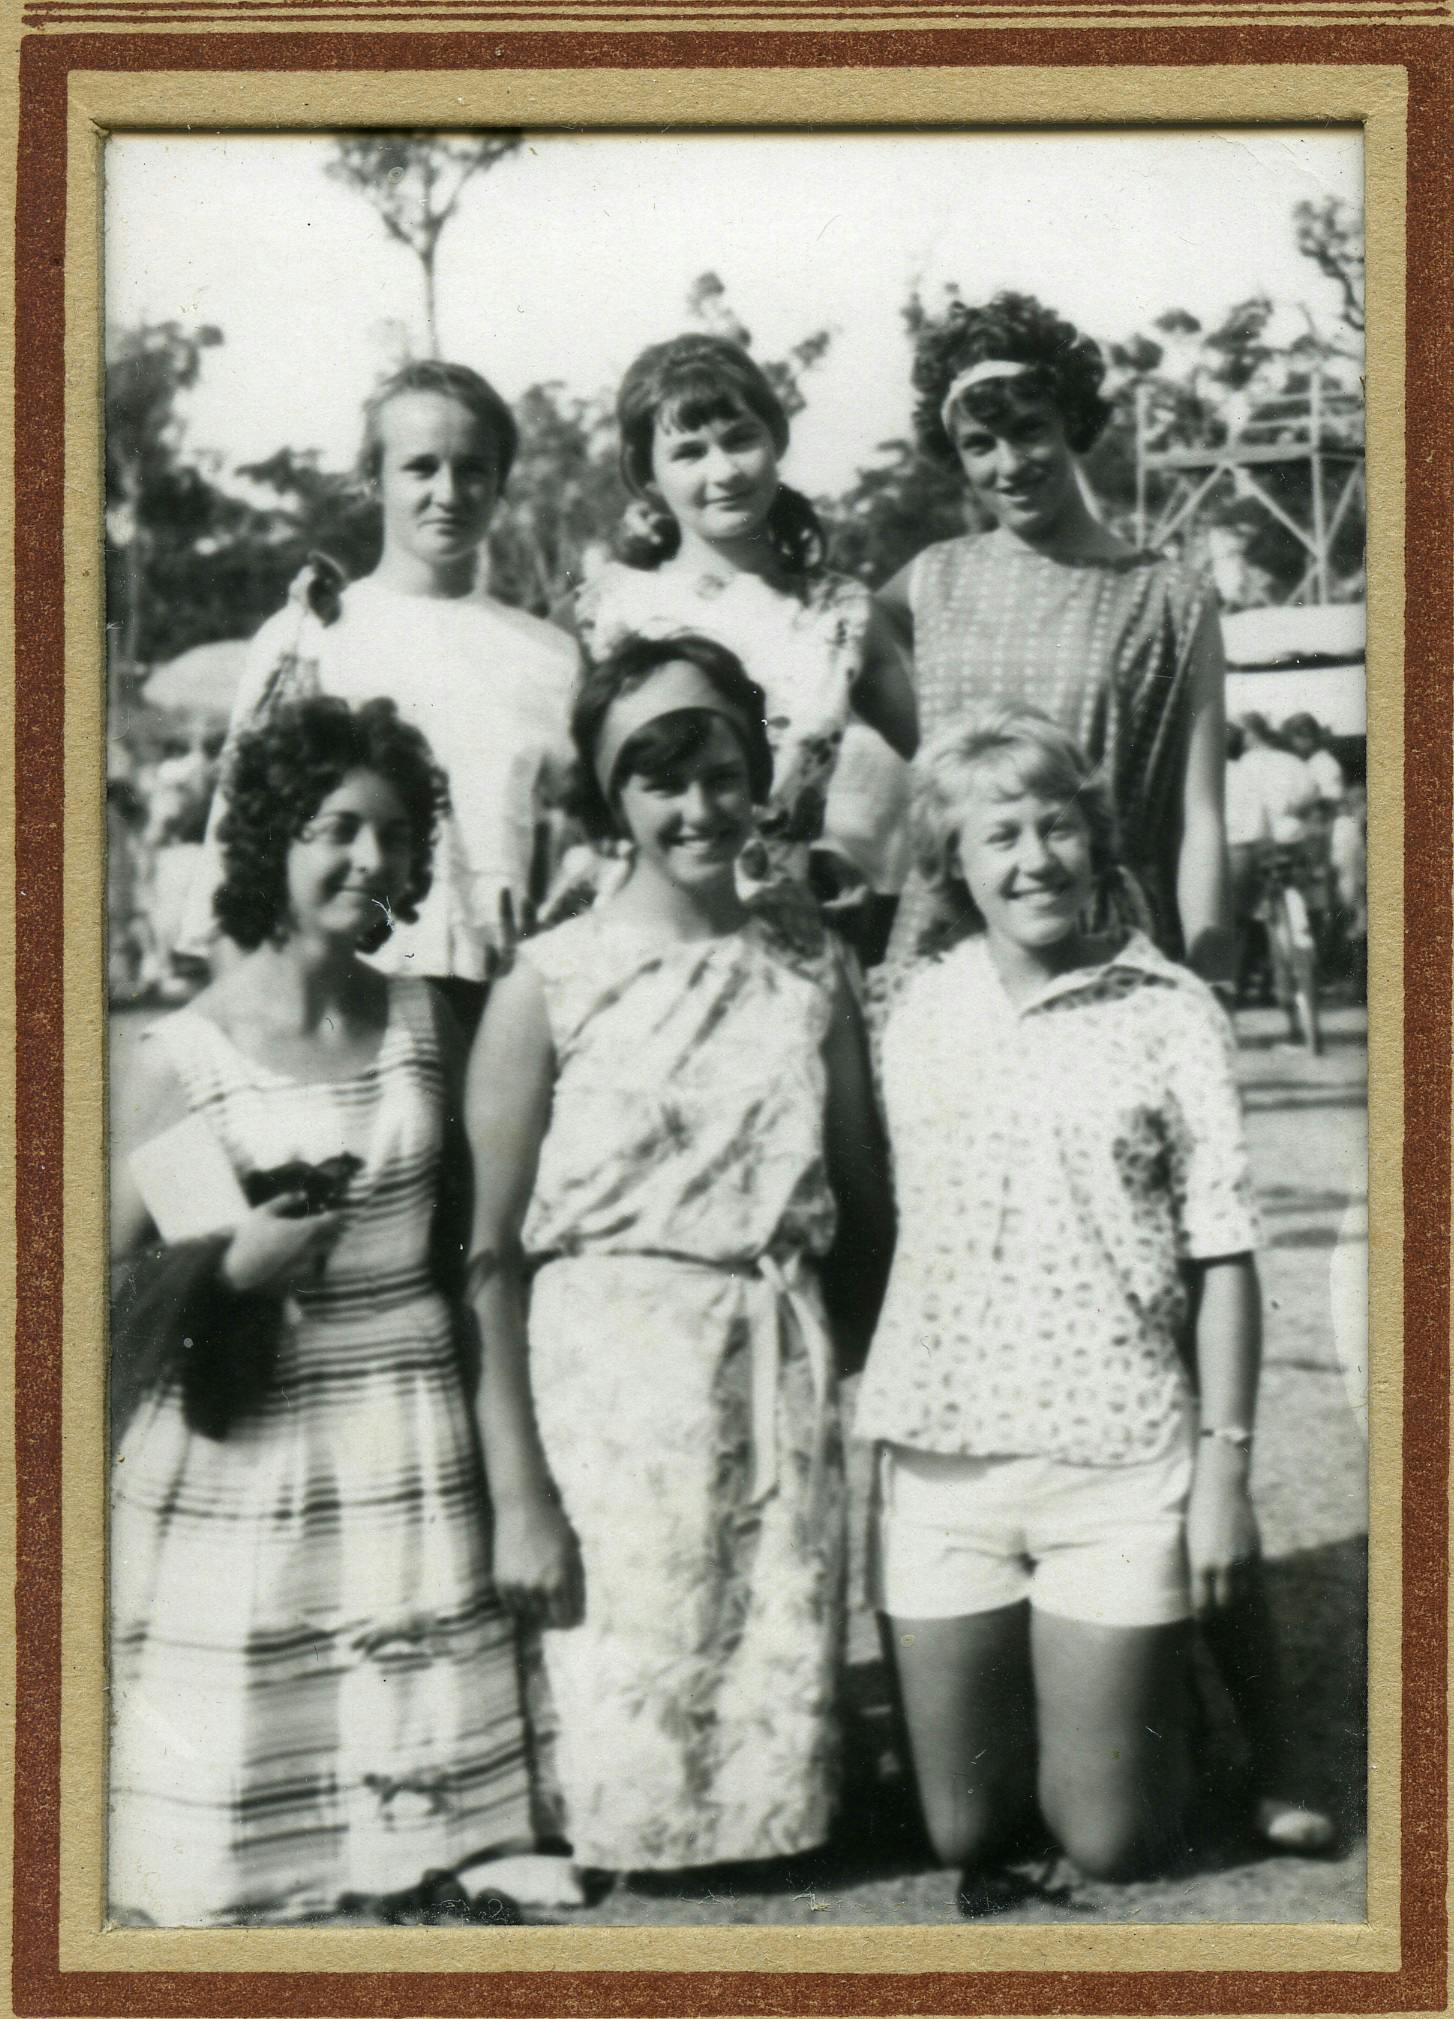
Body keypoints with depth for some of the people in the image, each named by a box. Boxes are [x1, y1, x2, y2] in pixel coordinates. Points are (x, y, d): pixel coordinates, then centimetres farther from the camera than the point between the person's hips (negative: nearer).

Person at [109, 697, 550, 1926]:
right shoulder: (188, 1054, -6)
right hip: (247, 1458, -3)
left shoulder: (424, 1022, 5)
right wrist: (229, 1266, -18)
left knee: (416, 1753, 6)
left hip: (410, 1440, 3)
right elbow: (114, 1271, -3)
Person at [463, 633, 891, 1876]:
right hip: (610, 1372, -3)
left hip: (786, 1385, 4)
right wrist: (516, 1493, -10)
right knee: (633, 1798, -1)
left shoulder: (811, 987, 9)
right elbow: (492, 1259, -5)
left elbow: (866, 1233, 15)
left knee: (778, 1726, 8)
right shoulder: (553, 982, -3)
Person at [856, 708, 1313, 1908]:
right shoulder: (918, 1015, 6)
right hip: (941, 1456, 3)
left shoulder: (1169, 1012, -4)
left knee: (1113, 1841, 4)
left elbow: (1224, 1257, -3)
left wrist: (1226, 1465, -6)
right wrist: (876, 1421, 9)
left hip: (1119, 1461, -3)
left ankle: (1150, 1698, 35)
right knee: (961, 1829, 10)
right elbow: (898, 1231, 12)